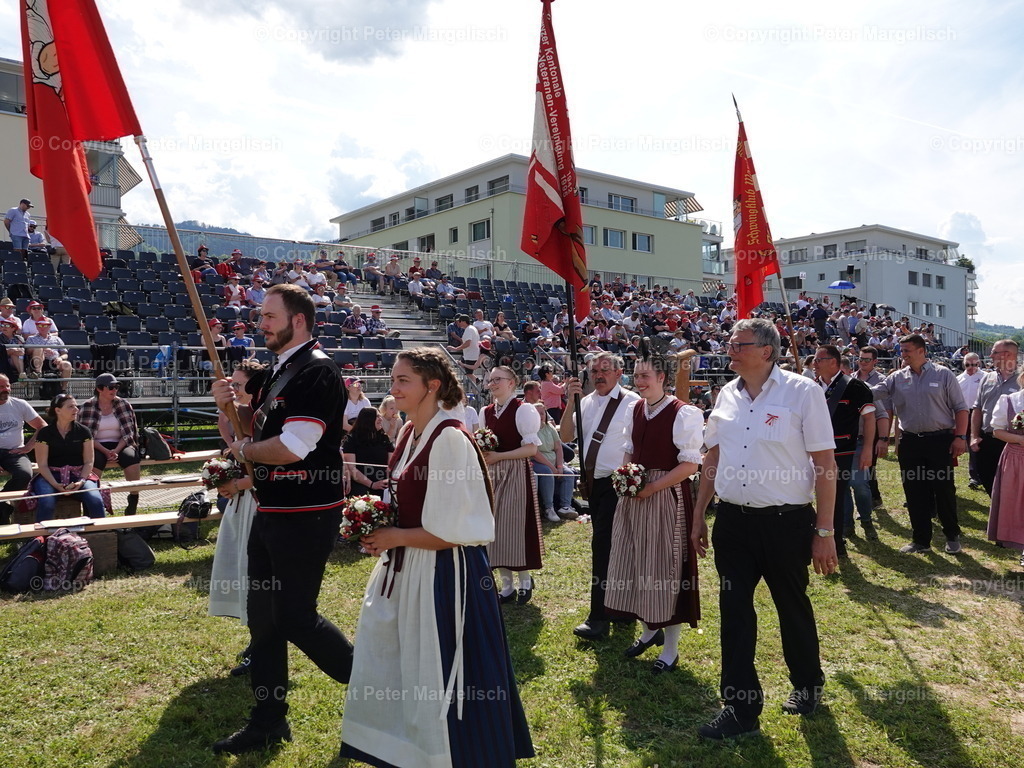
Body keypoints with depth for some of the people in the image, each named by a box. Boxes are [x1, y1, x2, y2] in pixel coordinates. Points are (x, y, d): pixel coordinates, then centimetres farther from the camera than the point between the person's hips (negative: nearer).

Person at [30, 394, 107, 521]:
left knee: (96, 501, -26)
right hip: (51, 476, -1)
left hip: (79, 475, 1)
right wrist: (55, 485, -17)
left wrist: (81, 481, -14)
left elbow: (88, 462, 3)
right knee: (46, 504, -31)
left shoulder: (83, 432, 4)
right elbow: (42, 465, -3)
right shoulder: (44, 433, 0)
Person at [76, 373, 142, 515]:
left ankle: (133, 502, -22)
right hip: (97, 446, -1)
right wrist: (105, 451, -16)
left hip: (119, 445, 1)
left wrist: (116, 450, -13)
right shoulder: (87, 407, 1)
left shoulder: (123, 404, 6)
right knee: (94, 462, -34)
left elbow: (128, 433, 3)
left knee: (132, 458, -30)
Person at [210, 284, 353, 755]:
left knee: (296, 618, -2)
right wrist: (231, 406, 1)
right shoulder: (281, 371, 13)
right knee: (263, 615, 15)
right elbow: (260, 426, 21)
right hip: (271, 512, 10)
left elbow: (292, 448, -26)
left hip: (305, 516, -10)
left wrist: (243, 449, -8)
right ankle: (269, 720, 30)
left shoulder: (317, 371, -17)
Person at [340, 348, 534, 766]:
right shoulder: (411, 432, 6)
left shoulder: (449, 439, -22)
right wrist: (381, 528, 1)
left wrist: (394, 537, -12)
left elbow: (449, 532, -23)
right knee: (391, 675, 22)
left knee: (437, 683, 7)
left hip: (443, 574, -10)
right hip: (407, 570, 10)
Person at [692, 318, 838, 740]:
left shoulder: (802, 391, -9)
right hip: (733, 520, 4)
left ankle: (807, 686, 40)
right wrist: (698, 516, 13)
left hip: (786, 522, -4)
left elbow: (825, 465, -9)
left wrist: (824, 531, -11)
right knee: (734, 613, 6)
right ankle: (741, 708, 20)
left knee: (793, 608, 15)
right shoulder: (727, 395, 5)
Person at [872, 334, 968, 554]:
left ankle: (952, 536, 23)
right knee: (914, 493, 8)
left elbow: (960, 408, -1)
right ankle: (921, 540, 19)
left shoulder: (943, 375, -1)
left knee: (944, 490, 3)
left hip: (940, 440, -3)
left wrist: (960, 436, -8)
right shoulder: (897, 378, 5)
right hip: (910, 442, 3)